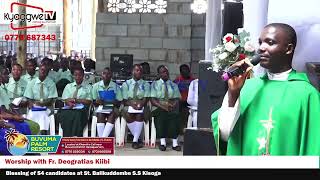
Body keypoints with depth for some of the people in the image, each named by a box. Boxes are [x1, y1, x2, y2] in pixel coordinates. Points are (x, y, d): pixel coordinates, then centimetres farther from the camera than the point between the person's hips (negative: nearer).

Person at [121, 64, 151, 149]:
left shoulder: (146, 84, 12)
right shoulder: (126, 84, 11)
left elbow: (146, 98, -1)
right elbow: (124, 100, 3)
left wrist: (141, 104, -23)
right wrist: (132, 104, -18)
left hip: (141, 107, 0)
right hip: (129, 105, 0)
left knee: (139, 115, -34)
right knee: (128, 115, -33)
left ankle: (135, 140, -29)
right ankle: (137, 138, -20)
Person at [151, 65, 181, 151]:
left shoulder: (174, 85, 18)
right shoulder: (155, 84, 11)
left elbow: (177, 99, 8)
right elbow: (153, 100, -1)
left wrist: (173, 105, -15)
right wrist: (162, 106, -17)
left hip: (171, 108, 1)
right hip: (159, 107, -1)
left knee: (174, 115, -32)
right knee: (161, 114, -35)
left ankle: (175, 143, -34)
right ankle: (162, 142, -34)